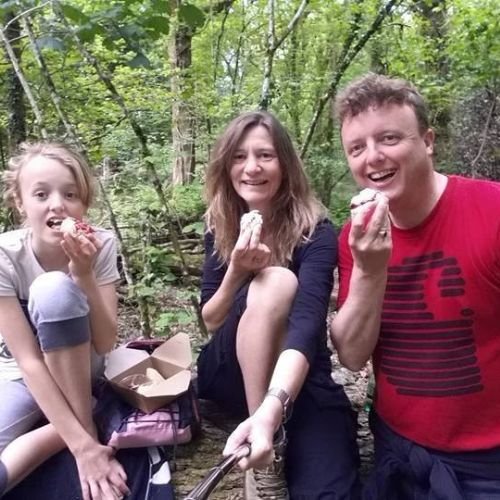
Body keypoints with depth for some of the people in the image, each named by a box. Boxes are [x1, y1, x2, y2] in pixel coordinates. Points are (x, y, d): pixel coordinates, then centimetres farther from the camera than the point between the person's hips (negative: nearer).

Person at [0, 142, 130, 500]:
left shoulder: (101, 244, -19)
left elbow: (105, 344, -20)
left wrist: (84, 275, -36)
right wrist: (81, 444, -33)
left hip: (80, 365, 2)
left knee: (54, 287, -31)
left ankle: (82, 424, -17)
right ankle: (83, 431, -11)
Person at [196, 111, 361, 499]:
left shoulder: (316, 233, -17)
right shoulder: (221, 228, -3)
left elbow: (307, 325, -33)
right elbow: (210, 321, -3)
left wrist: (270, 411, -51)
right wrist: (237, 271, -25)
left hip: (298, 380, -3)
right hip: (230, 376, 4)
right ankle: (263, 463, -28)